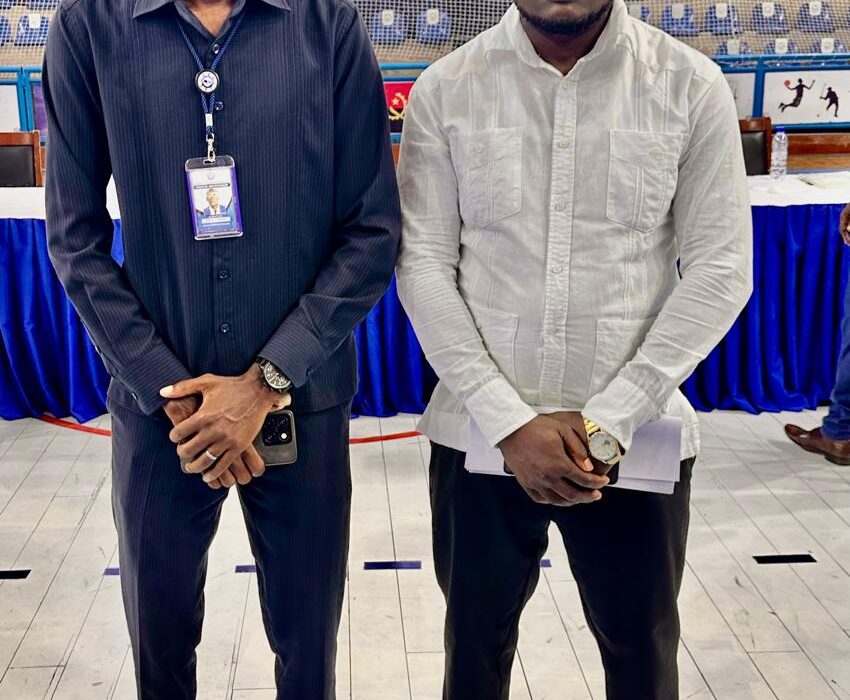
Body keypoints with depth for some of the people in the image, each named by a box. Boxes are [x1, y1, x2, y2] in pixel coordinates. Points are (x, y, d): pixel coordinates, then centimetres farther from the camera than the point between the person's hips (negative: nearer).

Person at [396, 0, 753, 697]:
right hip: (479, 434, 1)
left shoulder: (692, 85, -4)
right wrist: (509, 421, -13)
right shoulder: (445, 89, -2)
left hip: (639, 438, 0)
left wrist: (610, 419, -12)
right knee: (476, 641, 18)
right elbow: (423, 264, -5)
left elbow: (721, 268, -5)